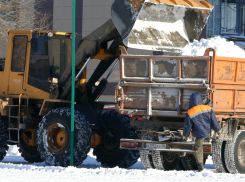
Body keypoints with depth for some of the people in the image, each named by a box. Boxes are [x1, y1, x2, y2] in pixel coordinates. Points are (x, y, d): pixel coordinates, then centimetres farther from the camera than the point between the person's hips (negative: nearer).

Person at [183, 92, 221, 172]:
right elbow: (214, 120, -1)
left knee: (198, 149, 12)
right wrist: (218, 129, 14)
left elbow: (187, 126, -6)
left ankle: (200, 166, 13)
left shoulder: (190, 113, -17)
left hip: (199, 134, -3)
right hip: (208, 131, 3)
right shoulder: (208, 109, -8)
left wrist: (185, 135, 10)